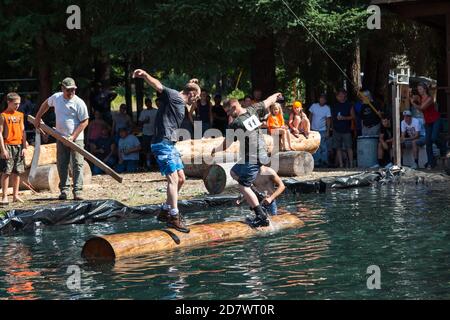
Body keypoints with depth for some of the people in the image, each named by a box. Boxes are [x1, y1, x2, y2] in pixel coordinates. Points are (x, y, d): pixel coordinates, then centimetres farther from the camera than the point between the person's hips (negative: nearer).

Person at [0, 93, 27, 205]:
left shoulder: (20, 115, 11)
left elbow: (23, 131, 13)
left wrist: (24, 147, 6)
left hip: (19, 146, 5)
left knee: (17, 172, 7)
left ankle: (15, 195, 14)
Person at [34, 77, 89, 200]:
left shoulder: (79, 103, -12)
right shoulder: (56, 98, 2)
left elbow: (85, 122, -11)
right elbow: (46, 104, 24)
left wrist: (73, 136, -17)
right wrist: (37, 118, 22)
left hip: (76, 138, -4)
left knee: (77, 165, -7)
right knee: (62, 165, 7)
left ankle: (77, 190, -7)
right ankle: (63, 190, 15)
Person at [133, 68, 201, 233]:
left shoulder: (182, 106, 20)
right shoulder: (172, 96, -8)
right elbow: (158, 85, -25)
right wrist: (145, 75, -42)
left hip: (170, 144, 10)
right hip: (162, 143, -10)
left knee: (180, 179, 13)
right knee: (173, 178, -14)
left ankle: (165, 210, 25)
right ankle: (174, 217, -12)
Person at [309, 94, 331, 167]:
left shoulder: (327, 108, -4)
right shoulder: (314, 106, 1)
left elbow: (328, 120, -5)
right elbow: (310, 116, 9)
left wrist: (328, 131, -9)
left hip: (323, 131, -2)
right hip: (314, 130, 2)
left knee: (323, 147, -2)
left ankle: (324, 161, 5)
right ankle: (316, 162, 10)